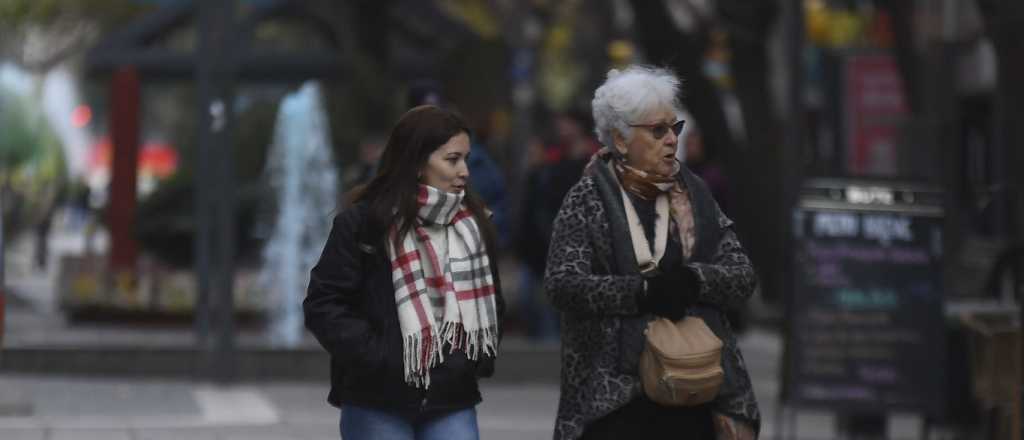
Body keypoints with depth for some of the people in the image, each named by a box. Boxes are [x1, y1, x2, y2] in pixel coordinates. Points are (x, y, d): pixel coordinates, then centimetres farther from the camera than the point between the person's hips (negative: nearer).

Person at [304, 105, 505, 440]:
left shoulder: (472, 224, 8)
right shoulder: (363, 223, -7)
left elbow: (489, 301, 20)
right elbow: (323, 305, -8)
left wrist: (478, 360, 4)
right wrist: (378, 358, -16)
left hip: (450, 401, 4)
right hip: (377, 403, -4)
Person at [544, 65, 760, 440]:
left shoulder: (693, 194, 11)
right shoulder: (588, 200, 2)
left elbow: (743, 277, 6)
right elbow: (562, 283, -10)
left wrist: (692, 279, -15)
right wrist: (642, 291, -19)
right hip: (613, 390, -3)